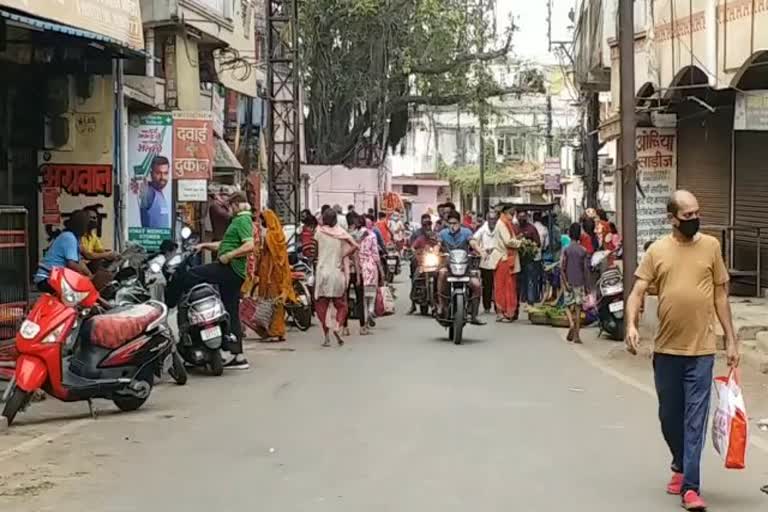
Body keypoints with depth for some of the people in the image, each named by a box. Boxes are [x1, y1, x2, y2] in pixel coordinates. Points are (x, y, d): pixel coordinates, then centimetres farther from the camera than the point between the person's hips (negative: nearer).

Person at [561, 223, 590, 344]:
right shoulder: (583, 251, -1)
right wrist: (587, 286, 4)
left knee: (568, 305, 12)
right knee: (578, 308, 4)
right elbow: (586, 269, -1)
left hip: (569, 282, -1)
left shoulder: (566, 250, -5)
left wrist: (565, 283, -8)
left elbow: (562, 268, -11)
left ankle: (571, 323, -17)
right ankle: (576, 335, 1)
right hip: (580, 283, 1)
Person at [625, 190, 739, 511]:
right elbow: (637, 292, -2)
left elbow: (720, 296, 6)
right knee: (669, 415, 14)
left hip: (701, 349, -1)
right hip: (666, 349, 2)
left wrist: (731, 340, 4)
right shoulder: (657, 250, 1)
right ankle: (680, 466, 38)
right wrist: (631, 325, -20)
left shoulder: (710, 246, 2)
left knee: (695, 419, -4)